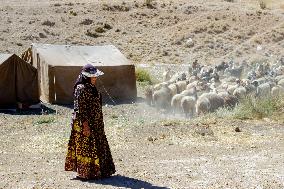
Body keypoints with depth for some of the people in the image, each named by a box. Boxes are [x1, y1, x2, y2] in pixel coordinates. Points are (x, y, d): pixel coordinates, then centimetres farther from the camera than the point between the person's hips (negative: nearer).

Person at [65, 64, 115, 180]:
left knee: (98, 146, 14)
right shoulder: (81, 89, -16)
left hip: (95, 123, 10)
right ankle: (84, 173, 6)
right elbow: (80, 109, -19)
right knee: (85, 146, -3)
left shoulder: (91, 88, 13)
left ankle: (98, 170, 23)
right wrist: (85, 125, -22)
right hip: (85, 123, -10)